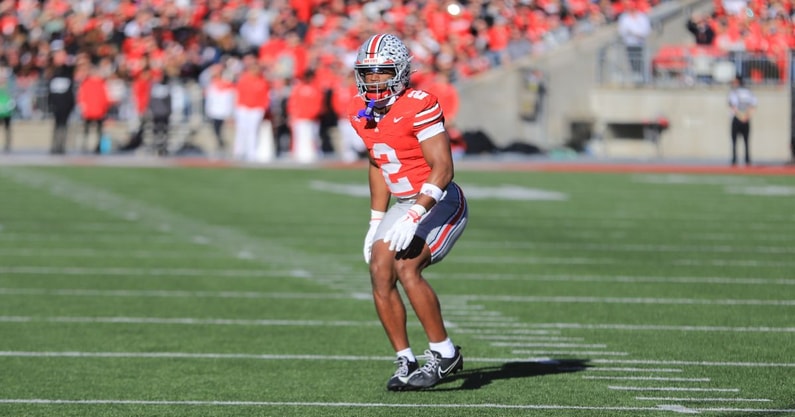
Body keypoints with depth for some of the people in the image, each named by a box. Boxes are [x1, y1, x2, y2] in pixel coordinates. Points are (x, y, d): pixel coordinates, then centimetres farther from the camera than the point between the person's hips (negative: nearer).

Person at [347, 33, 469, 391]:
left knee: (406, 268, -22)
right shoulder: (362, 113, 5)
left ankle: (445, 354, -11)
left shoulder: (419, 106, -20)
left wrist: (414, 216, -31)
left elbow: (442, 167, -24)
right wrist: (376, 221, 18)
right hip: (403, 206, 8)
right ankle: (405, 362, 3)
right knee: (380, 272, -8)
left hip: (440, 202, -7)